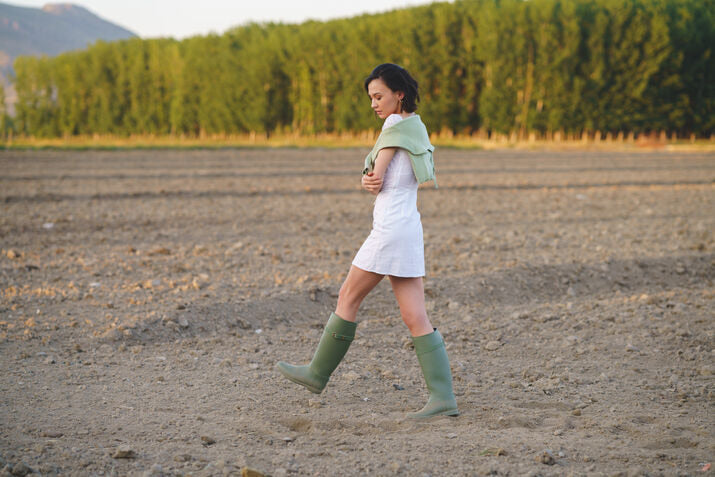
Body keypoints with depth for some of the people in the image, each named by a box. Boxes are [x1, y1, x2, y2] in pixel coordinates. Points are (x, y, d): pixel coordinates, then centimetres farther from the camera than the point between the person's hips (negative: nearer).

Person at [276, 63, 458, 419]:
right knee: (415, 317, 2)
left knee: (349, 298, 6)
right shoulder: (416, 126, 18)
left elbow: (377, 178, -9)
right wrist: (368, 180, -7)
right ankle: (443, 396, -5)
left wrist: (374, 182, 12)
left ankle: (318, 374, 18)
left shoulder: (396, 124, -9)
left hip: (391, 229, -9)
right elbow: (375, 177, 13)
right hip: (408, 230, 9)